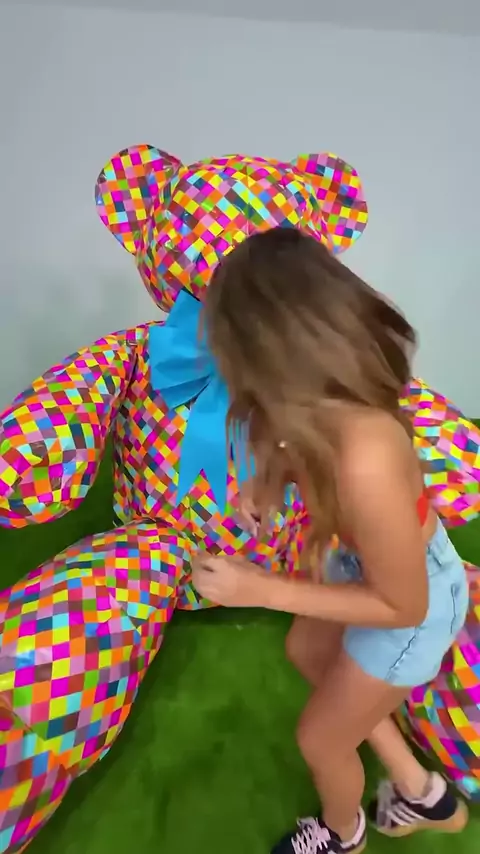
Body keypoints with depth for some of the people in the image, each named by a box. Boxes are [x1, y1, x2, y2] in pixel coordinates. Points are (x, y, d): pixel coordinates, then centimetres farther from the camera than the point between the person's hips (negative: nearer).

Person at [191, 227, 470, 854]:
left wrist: (261, 589, -25)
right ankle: (421, 791, 48)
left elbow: (402, 606, -27)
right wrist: (274, 478, -12)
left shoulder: (366, 463, -43)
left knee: (322, 737, 16)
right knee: (307, 652, 30)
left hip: (413, 600, -7)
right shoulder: (343, 392, -19)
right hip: (373, 556, 8)